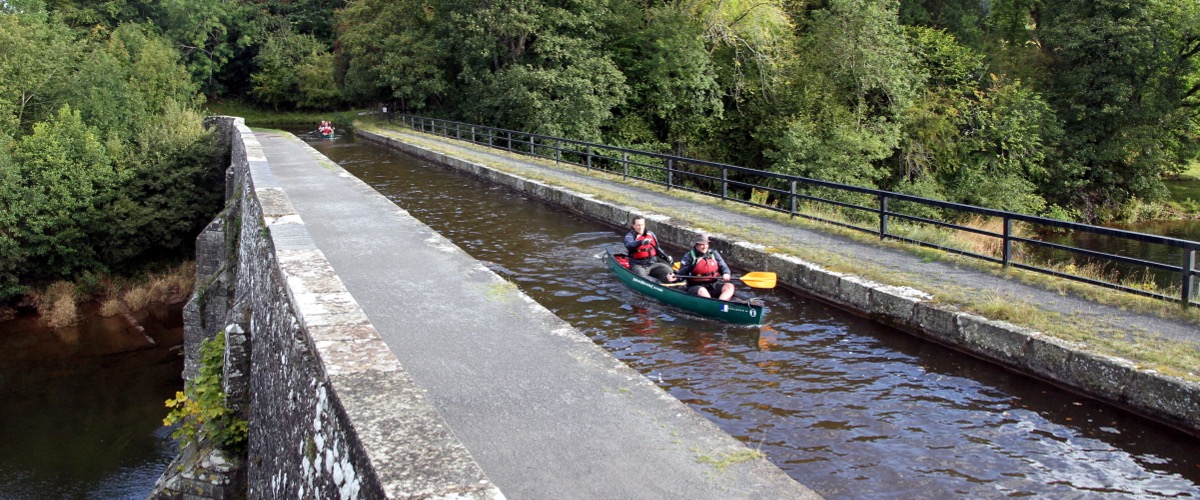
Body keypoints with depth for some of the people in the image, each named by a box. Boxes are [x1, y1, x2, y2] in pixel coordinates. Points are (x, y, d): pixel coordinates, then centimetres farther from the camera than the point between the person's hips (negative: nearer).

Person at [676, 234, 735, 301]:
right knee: (702, 291, -37)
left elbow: (723, 266, 8)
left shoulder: (713, 254, 10)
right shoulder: (689, 257, -2)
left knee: (729, 286, -19)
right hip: (696, 287, -4)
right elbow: (682, 273, -6)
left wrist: (726, 274, -15)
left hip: (713, 286, 4)